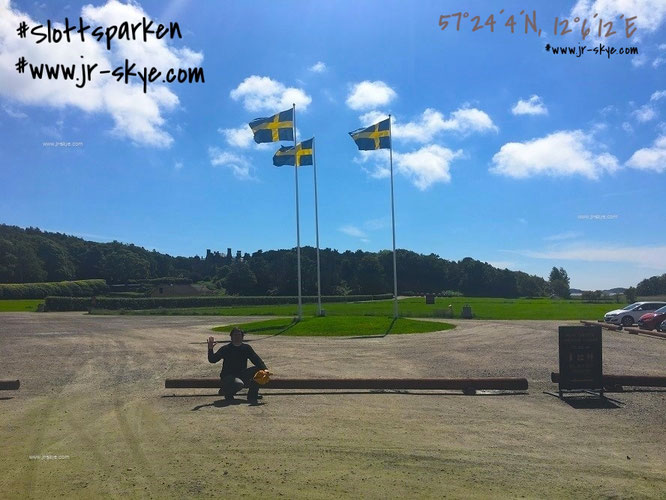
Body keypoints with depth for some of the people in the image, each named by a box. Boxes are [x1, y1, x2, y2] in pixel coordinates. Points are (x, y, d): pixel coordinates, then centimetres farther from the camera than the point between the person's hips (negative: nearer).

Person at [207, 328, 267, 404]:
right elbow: (212, 360, -10)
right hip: (228, 376, -4)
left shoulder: (247, 348, 7)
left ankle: (252, 396, -10)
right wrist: (210, 348, -28)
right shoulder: (225, 349, -1)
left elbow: (257, 360, -3)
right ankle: (226, 391, -1)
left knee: (257, 370, -18)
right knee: (239, 384, -36)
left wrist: (264, 369, -22)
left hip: (242, 375, 4)